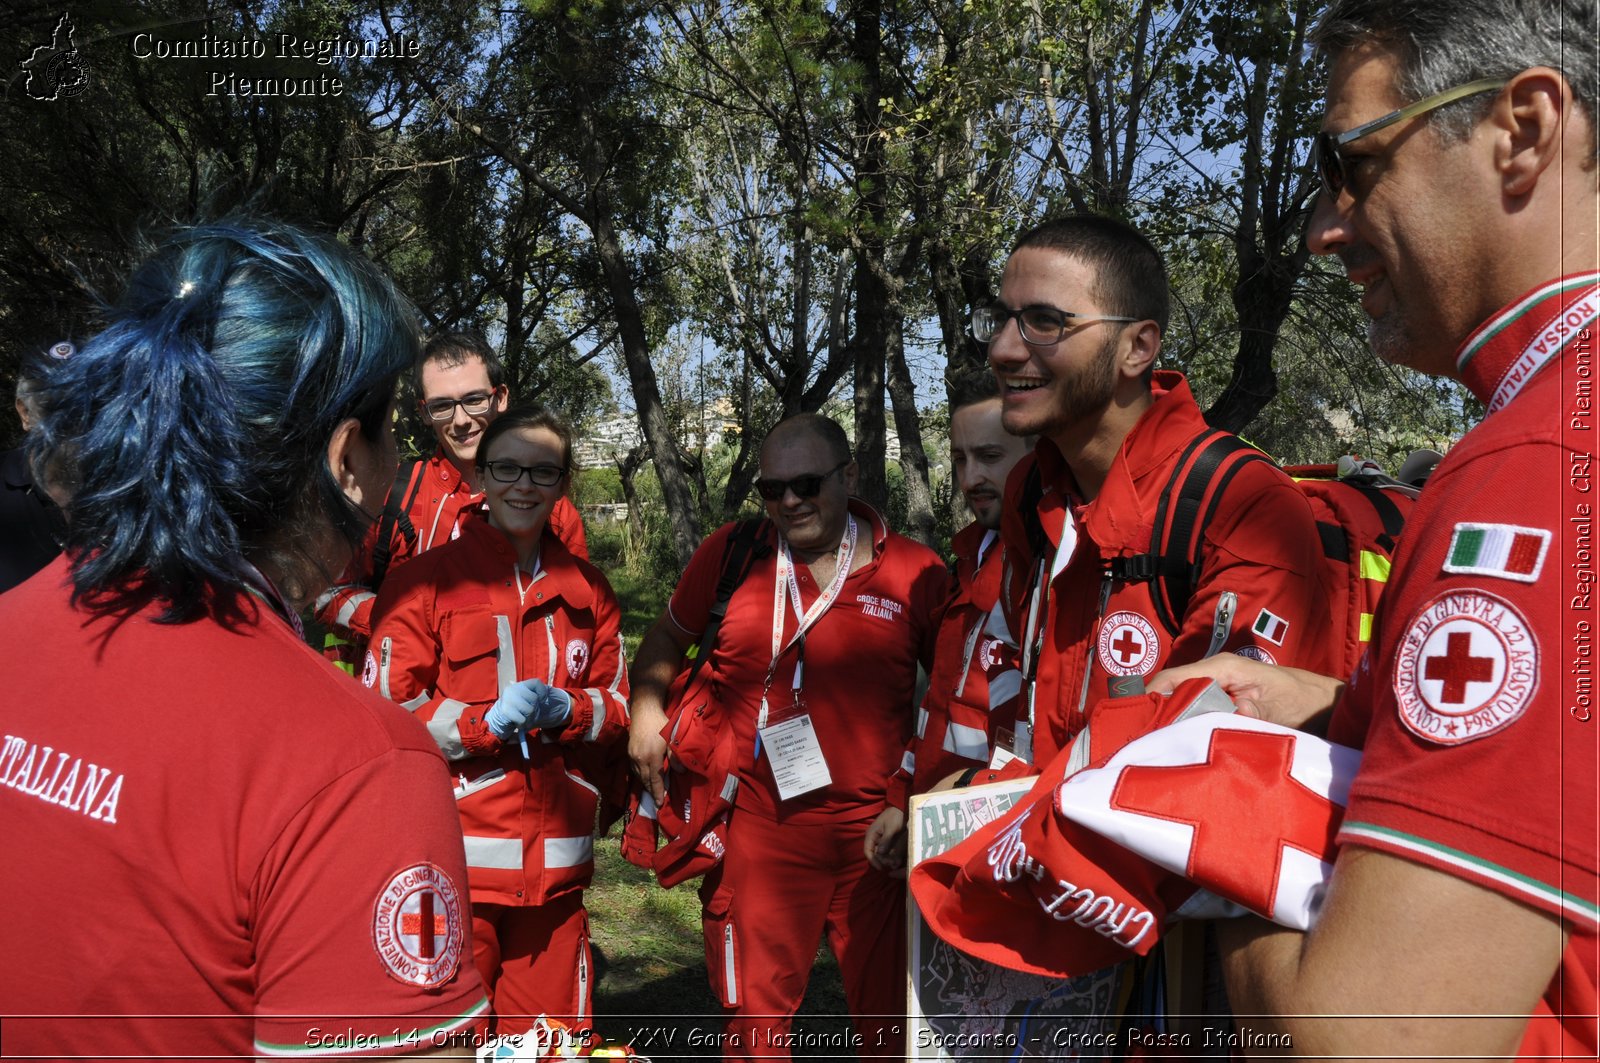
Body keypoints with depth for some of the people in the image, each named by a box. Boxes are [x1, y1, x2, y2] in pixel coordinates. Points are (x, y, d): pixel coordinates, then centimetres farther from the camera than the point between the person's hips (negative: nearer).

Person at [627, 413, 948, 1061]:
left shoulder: (914, 572, -3)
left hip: (876, 833, 0)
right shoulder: (729, 554, 0)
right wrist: (646, 710, -2)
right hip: (758, 830, 1)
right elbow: (666, 640, 16)